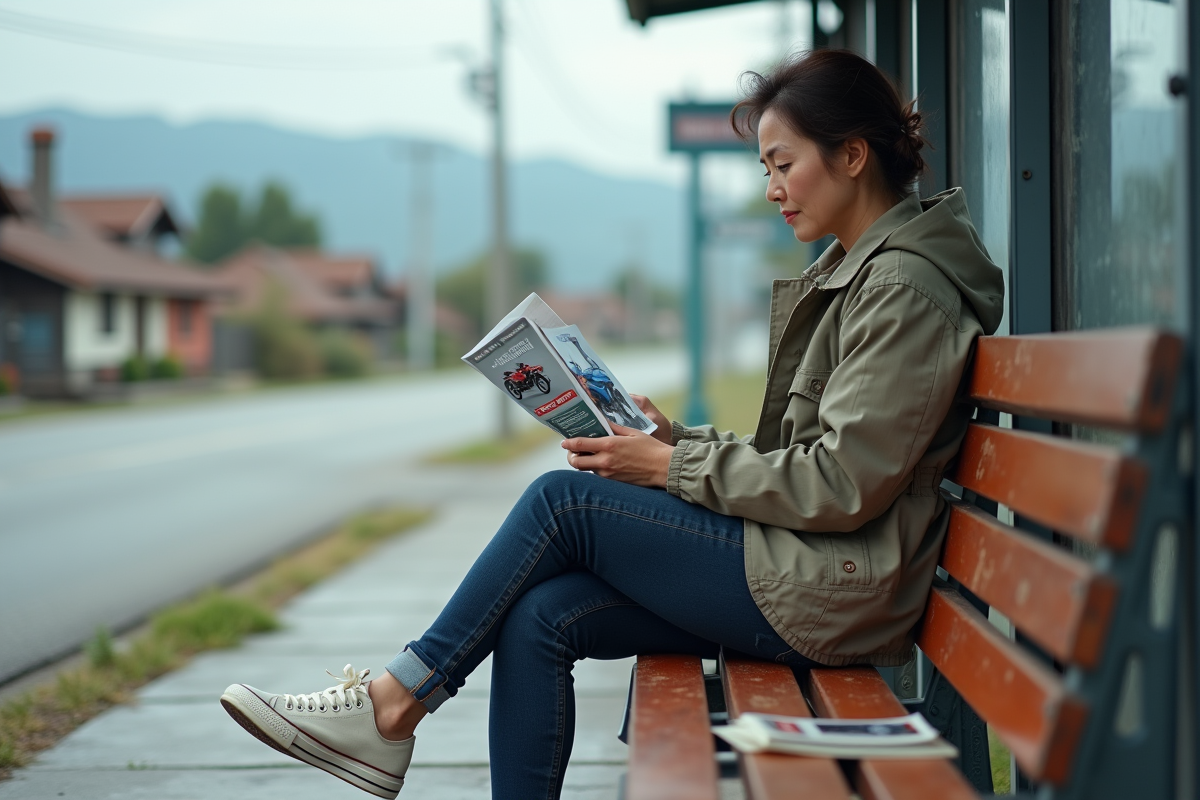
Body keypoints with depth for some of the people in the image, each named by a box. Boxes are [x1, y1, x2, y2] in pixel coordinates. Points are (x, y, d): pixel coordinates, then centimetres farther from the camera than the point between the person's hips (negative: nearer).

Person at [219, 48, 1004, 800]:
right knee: (540, 618, -5)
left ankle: (394, 705, 0)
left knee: (564, 498, -12)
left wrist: (673, 467, -12)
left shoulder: (905, 287, -13)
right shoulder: (852, 271, 18)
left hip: (830, 594, -9)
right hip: (800, 569, 9)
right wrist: (675, 438, 4)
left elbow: (842, 485, -20)